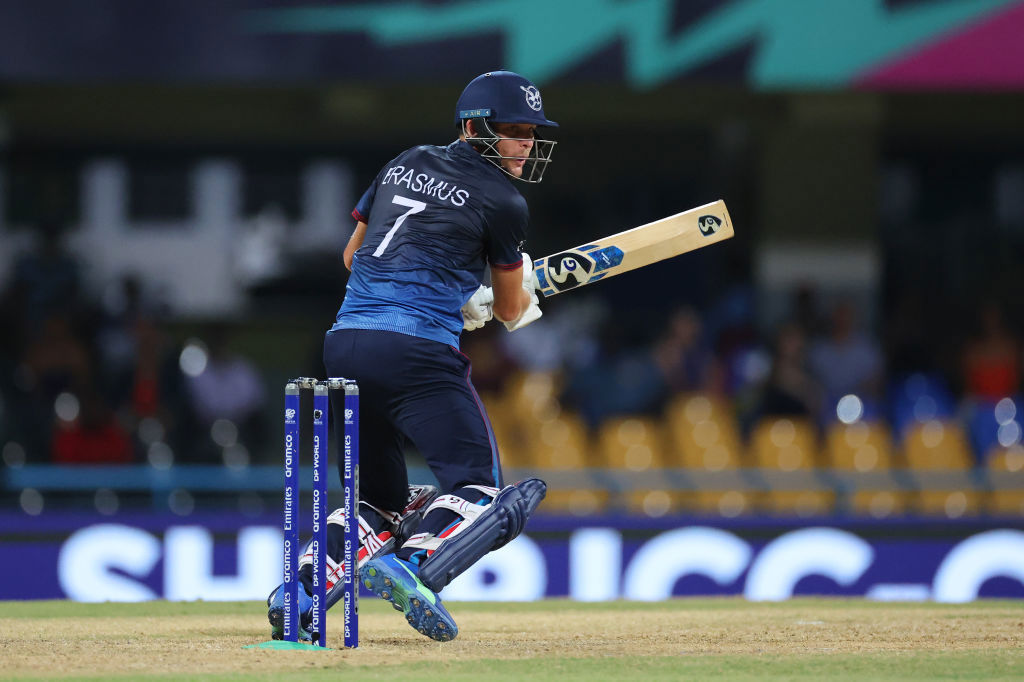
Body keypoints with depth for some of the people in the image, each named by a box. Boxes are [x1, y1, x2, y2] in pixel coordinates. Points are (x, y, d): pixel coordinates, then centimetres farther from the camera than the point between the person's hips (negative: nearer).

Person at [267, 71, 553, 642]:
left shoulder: (406, 165, 20)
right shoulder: (502, 202, 2)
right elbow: (510, 310, 13)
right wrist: (523, 287, 37)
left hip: (345, 340, 7)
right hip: (417, 352, -7)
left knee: (382, 499, 21)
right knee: (483, 493, -4)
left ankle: (305, 587, -1)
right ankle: (412, 566, -31)